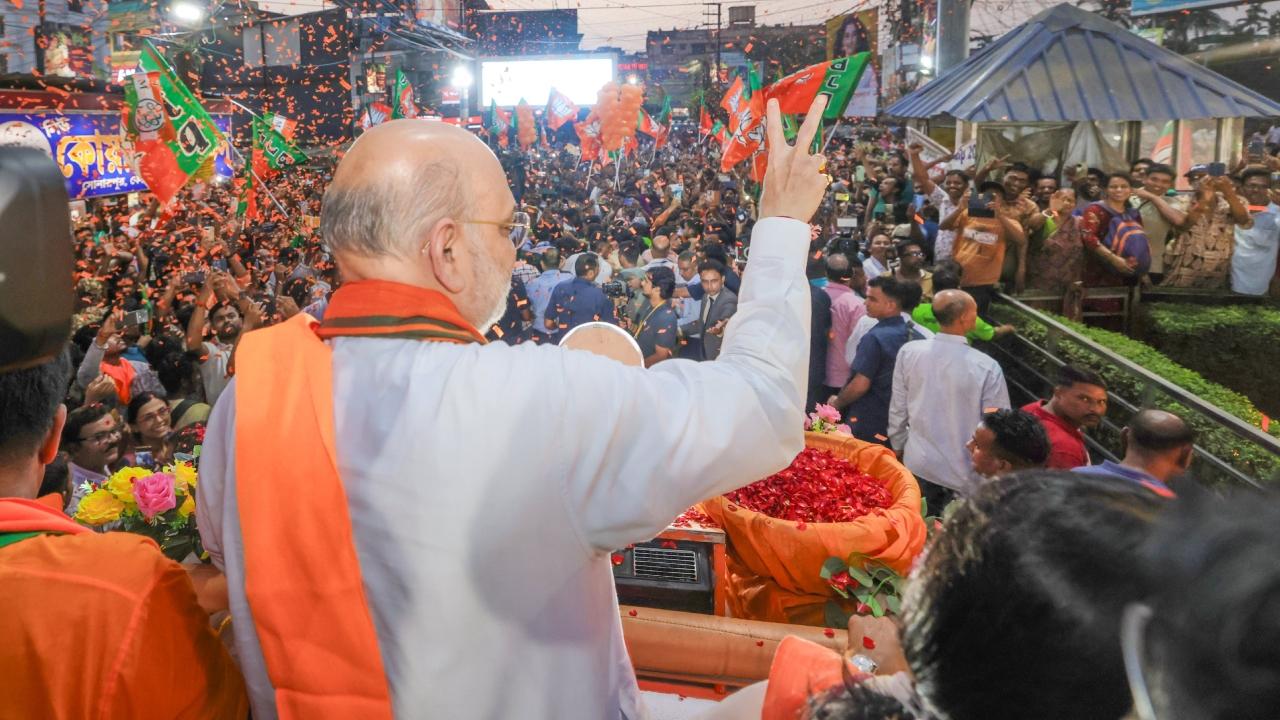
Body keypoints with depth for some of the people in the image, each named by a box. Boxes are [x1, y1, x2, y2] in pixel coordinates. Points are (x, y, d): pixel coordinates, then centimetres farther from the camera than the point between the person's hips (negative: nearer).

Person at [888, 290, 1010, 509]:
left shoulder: (908, 352, -11)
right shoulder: (987, 368, -20)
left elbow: (897, 411, 0)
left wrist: (898, 447, 17)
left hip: (916, 466, 3)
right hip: (963, 478, -3)